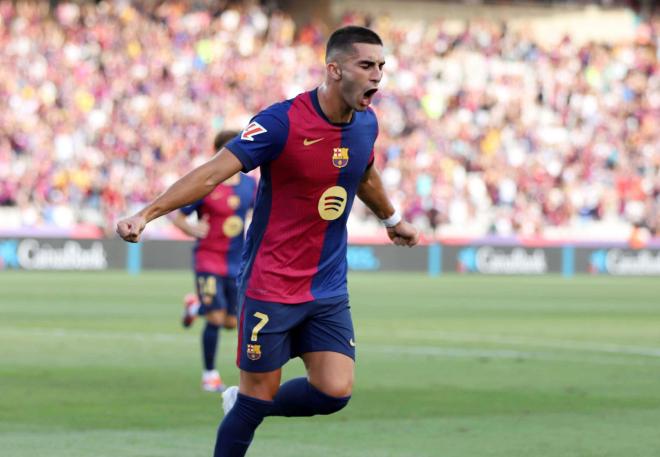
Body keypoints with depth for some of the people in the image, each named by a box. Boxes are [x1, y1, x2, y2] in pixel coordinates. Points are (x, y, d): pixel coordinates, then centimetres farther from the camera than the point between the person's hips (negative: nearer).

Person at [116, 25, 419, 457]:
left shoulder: (366, 124, 2)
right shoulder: (283, 121, -18)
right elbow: (213, 173, -22)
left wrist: (393, 220, 42)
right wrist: (146, 214, -31)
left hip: (329, 289, 6)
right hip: (271, 287, -6)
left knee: (335, 391, -7)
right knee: (259, 396, -1)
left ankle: (244, 404, 20)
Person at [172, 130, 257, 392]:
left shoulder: (249, 184, 4)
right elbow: (178, 217, -4)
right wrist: (193, 230, -20)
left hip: (236, 263, 5)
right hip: (208, 260, -5)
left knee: (231, 322, 7)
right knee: (216, 318, -12)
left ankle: (195, 305, 39)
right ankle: (209, 375, 5)